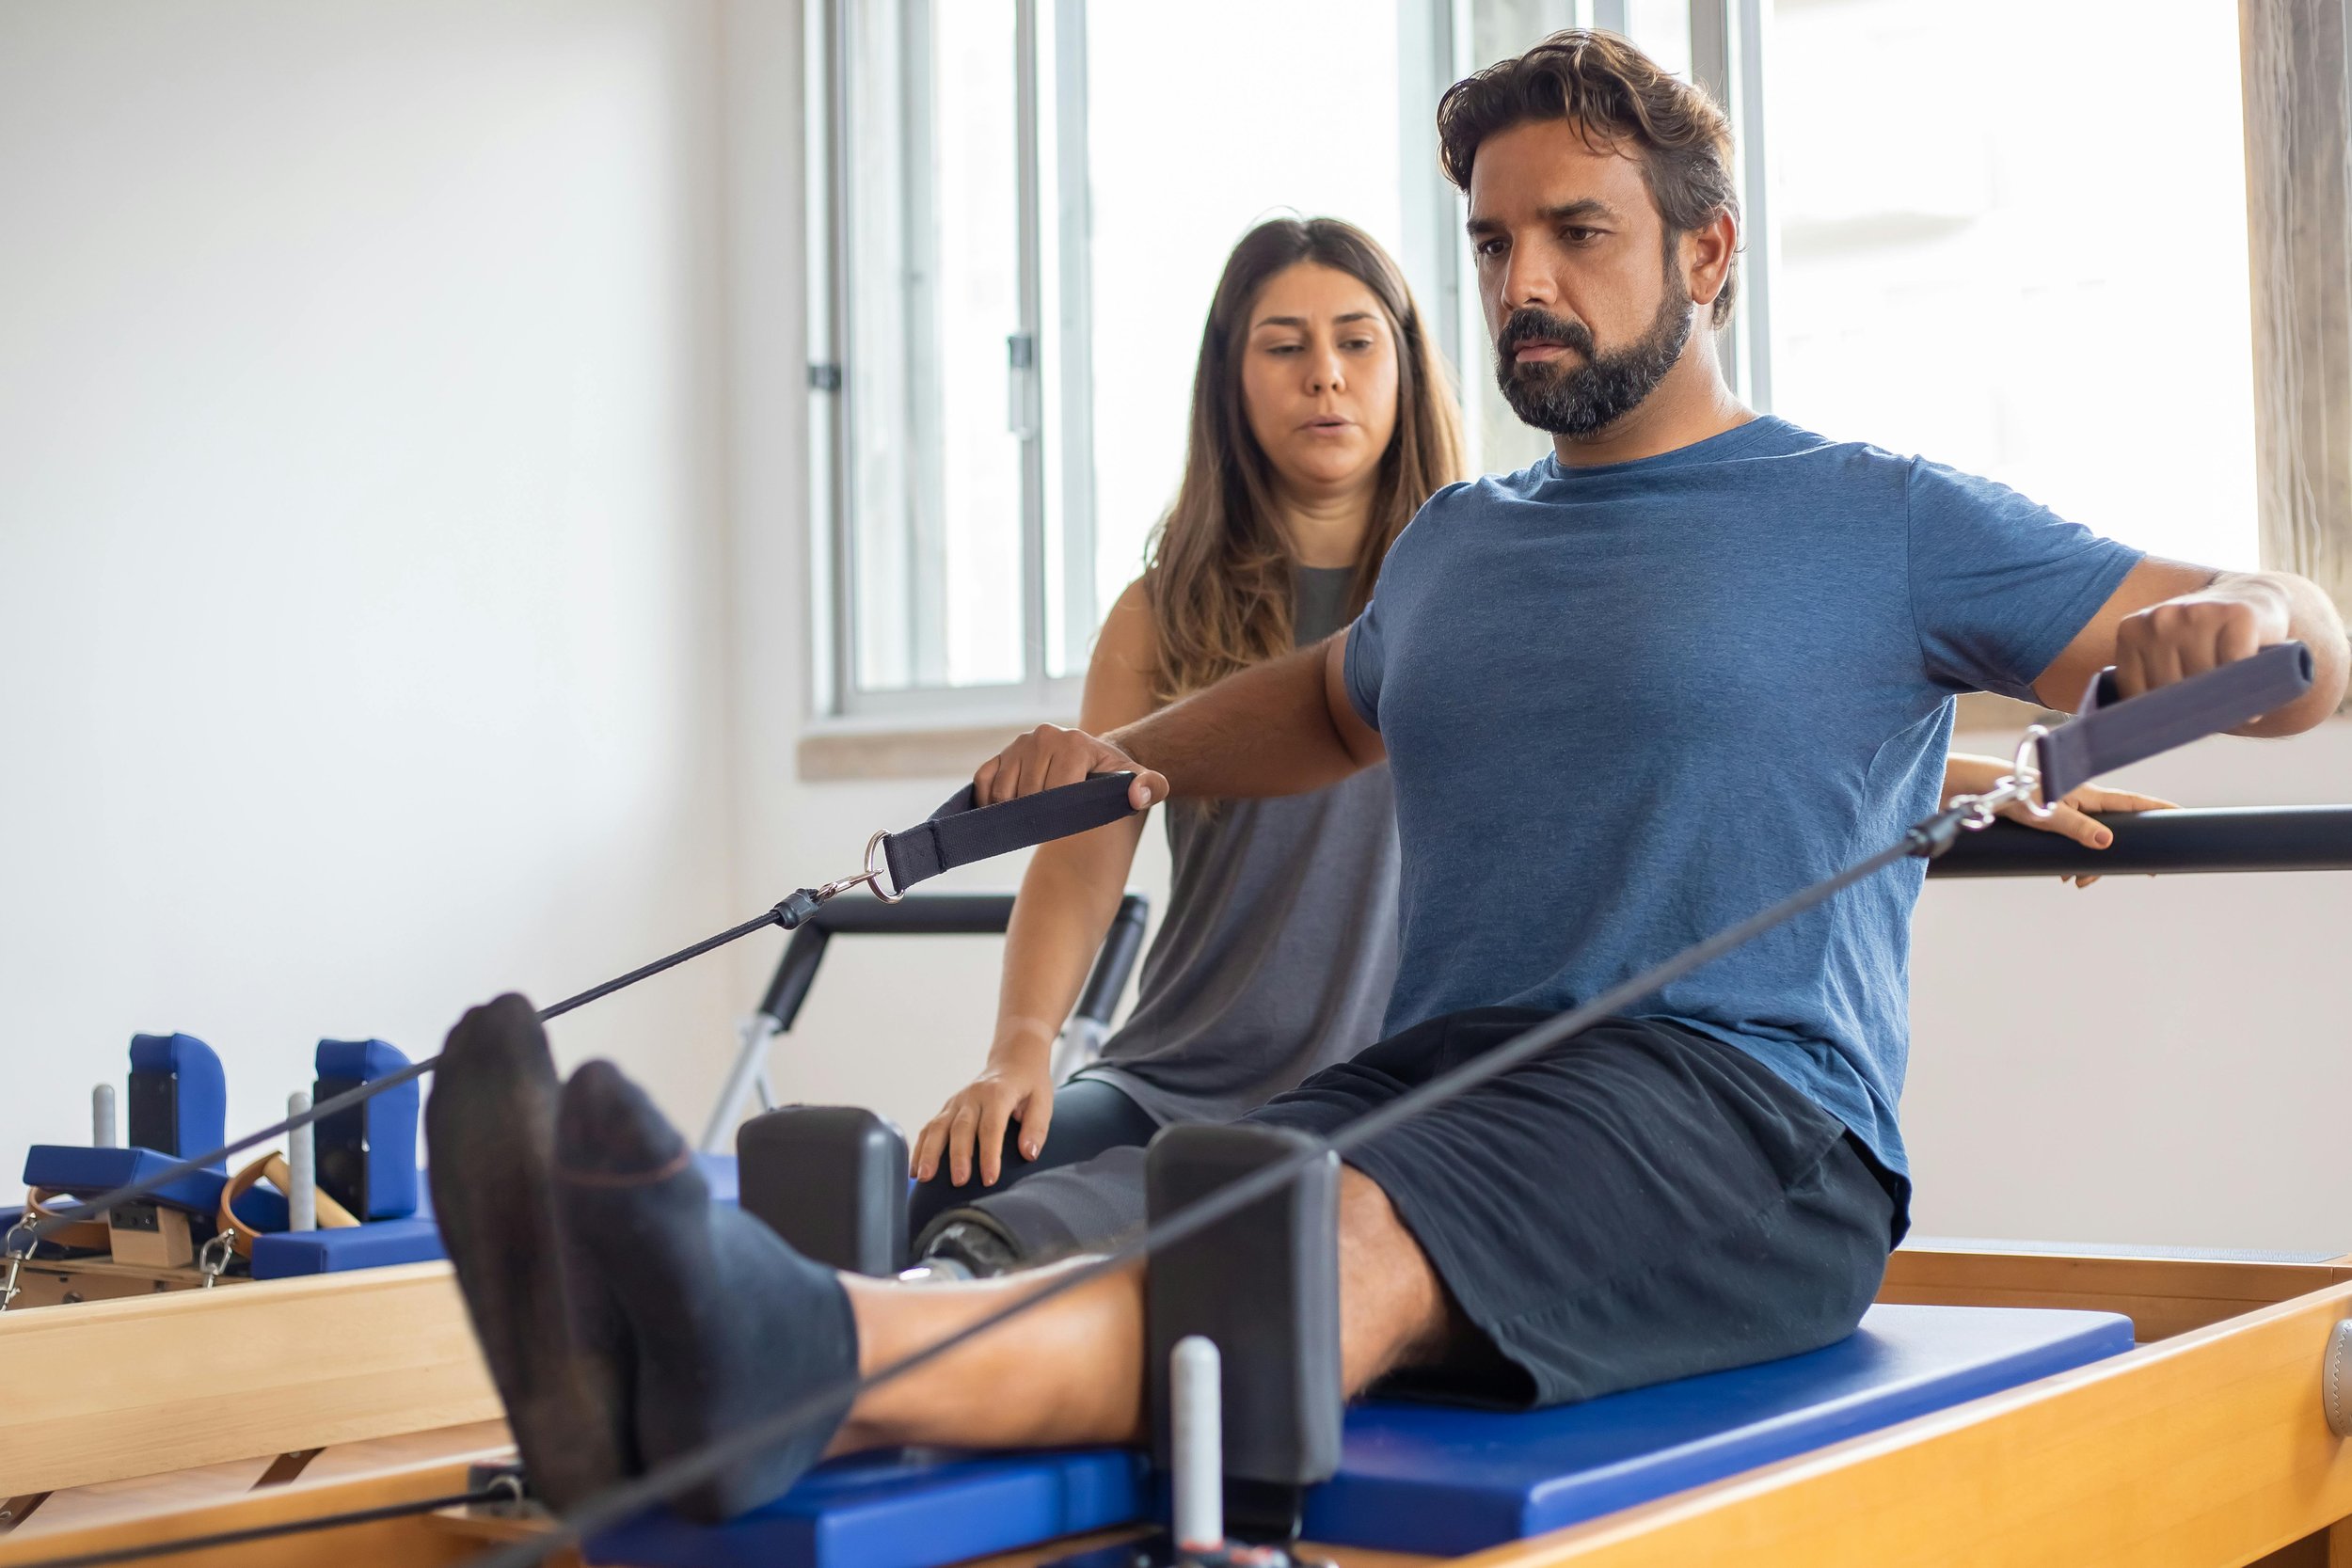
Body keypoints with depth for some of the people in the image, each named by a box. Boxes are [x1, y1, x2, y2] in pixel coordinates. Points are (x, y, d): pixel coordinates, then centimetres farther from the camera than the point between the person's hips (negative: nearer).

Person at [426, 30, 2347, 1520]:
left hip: (1742, 1122, -5)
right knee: (1136, 1227, -29)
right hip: (1430, 1075, 6)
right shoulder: (1457, 544, 26)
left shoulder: (1882, 524, 9)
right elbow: (1336, 703, 48)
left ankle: (791, 1363, -66)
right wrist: (1128, 757, 31)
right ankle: (693, 1369, -58)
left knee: (1340, 1251, -38)